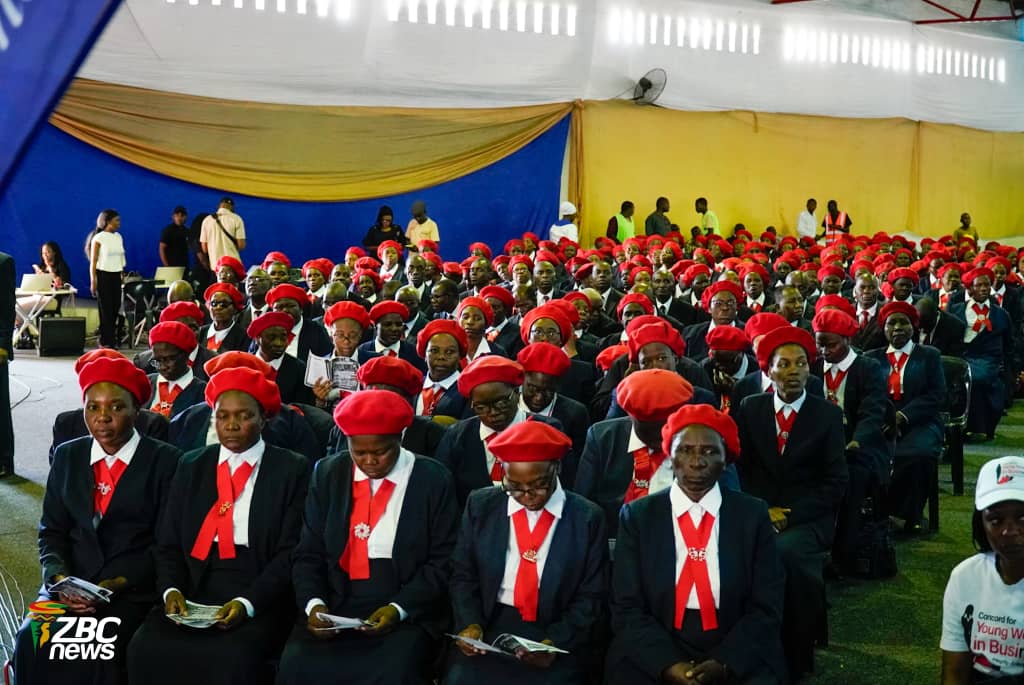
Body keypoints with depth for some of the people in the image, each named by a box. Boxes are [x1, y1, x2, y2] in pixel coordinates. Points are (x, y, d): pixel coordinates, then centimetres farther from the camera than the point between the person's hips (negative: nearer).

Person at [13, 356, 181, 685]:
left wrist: (119, 584, -15)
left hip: (134, 589, -3)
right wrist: (58, 576, -6)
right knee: (32, 641, -24)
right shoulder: (67, 456, 14)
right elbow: (52, 530, 13)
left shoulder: (164, 461, 0)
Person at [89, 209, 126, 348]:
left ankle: (111, 339, 10)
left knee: (116, 307, 2)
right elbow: (93, 262, -7)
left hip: (116, 276, 5)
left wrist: (123, 275, 9)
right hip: (103, 275, -5)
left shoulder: (118, 237, 11)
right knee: (106, 309, -4)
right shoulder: (98, 238, -6)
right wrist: (93, 282, -11)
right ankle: (105, 342, 2)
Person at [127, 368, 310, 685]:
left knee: (232, 658, -31)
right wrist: (172, 589, -7)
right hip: (195, 590, 4)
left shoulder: (292, 469, 3)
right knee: (146, 647, -23)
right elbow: (168, 543, 13)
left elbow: (291, 551, -4)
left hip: (260, 597, -3)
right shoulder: (191, 466, 16)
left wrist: (247, 603, -17)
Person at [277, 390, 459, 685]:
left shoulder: (434, 480, -2)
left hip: (408, 613, -3)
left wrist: (399, 609, -15)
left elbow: (442, 562, -2)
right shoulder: (327, 473, 7)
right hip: (334, 607, 3)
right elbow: (308, 554, 7)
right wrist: (314, 604, -11)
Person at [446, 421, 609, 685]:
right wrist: (470, 623, -9)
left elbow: (591, 596, 0)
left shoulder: (587, 518, -1)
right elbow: (463, 576, 9)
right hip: (487, 630, 1)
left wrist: (555, 643, -14)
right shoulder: (481, 505, 5)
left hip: (559, 636, -1)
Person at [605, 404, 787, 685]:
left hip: (738, 659, 1)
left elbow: (767, 608, 2)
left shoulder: (753, 515, 4)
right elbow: (627, 608, 0)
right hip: (652, 660, 0)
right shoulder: (637, 516, 3)